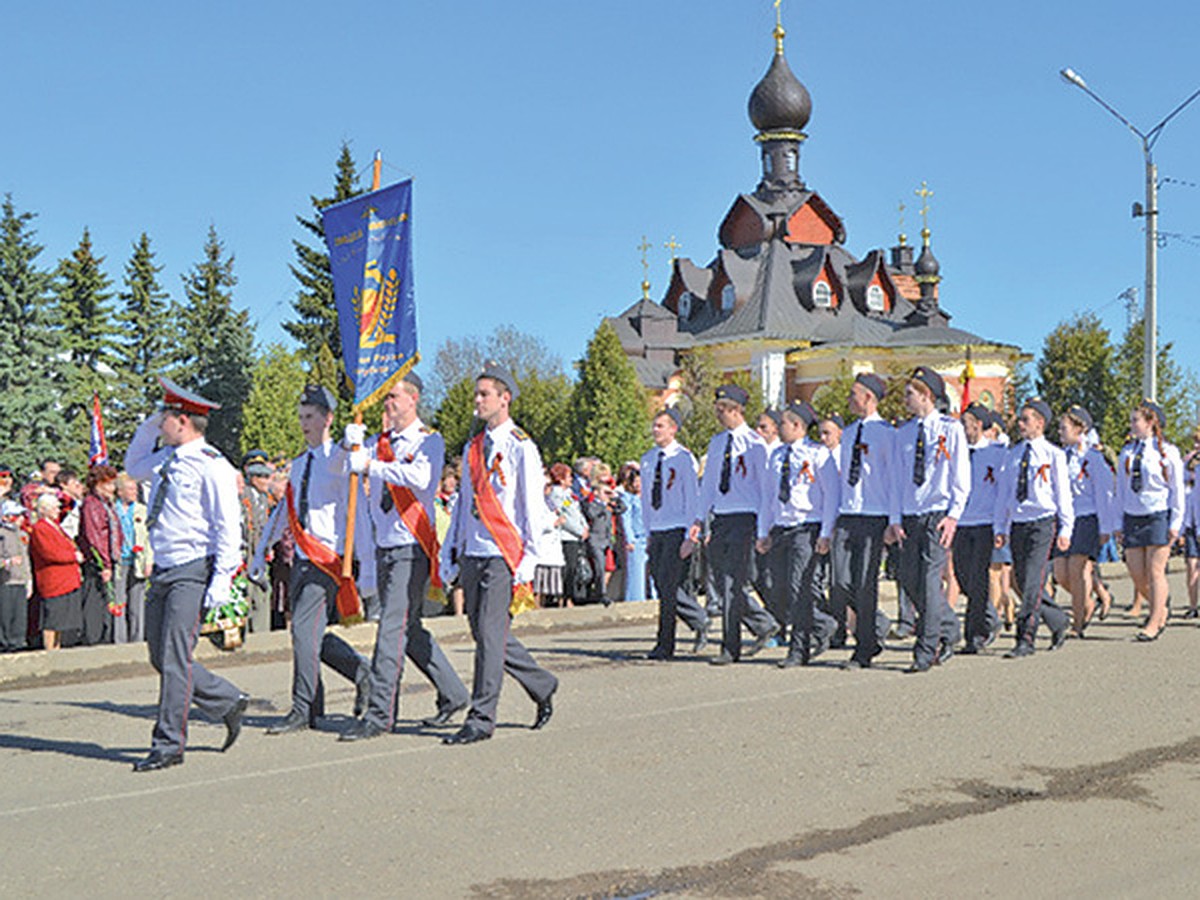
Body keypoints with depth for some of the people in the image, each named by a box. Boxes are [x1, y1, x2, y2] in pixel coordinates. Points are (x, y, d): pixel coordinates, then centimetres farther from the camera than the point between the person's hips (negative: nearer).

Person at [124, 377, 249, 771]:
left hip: (192, 572, -9)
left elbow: (228, 527, -13)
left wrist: (221, 580, -19)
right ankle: (229, 702, 25)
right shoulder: (166, 458, 13)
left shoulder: (211, 465, -11)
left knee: (175, 657, -10)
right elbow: (133, 468, 35)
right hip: (163, 571, 9)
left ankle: (168, 745, -4)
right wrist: (147, 429, 20)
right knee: (162, 658, 10)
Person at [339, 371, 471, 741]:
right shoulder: (379, 443, 15)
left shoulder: (429, 442, -5)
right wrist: (351, 443, -18)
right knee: (408, 629, 14)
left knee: (393, 625, -12)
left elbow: (420, 478, -24)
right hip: (385, 547, 7)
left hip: (412, 547, -7)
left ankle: (379, 713, -11)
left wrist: (372, 464, -29)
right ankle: (452, 693, 28)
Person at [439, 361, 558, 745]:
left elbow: (534, 507, -6)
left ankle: (481, 719, -5)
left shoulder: (521, 448, -4)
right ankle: (542, 686, 30)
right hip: (472, 555, 7)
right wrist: (449, 552, 16)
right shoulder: (472, 448, 16)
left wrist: (528, 559, -11)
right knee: (486, 634, 11)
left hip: (502, 555, -7)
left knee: (490, 634, -9)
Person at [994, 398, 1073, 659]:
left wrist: (1065, 529, -4)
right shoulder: (1014, 455, 13)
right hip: (1018, 525, 6)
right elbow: (1004, 493, 16)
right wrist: (1000, 528, 13)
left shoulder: (1053, 455, -1)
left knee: (1032, 583, -13)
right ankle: (1058, 623, 28)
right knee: (1023, 583, 7)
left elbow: (1063, 493, 0)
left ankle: (1026, 640, -11)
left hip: (1042, 523, -6)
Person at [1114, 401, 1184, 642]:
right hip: (1132, 517, 5)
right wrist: (1119, 522, 10)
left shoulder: (1167, 452, -3)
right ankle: (1160, 611, 26)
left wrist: (1175, 523, -6)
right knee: (1137, 574, 4)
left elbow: (1177, 489, -1)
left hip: (1158, 516, -5)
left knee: (1155, 572, -6)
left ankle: (1154, 623, 0)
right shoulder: (1127, 453, 10)